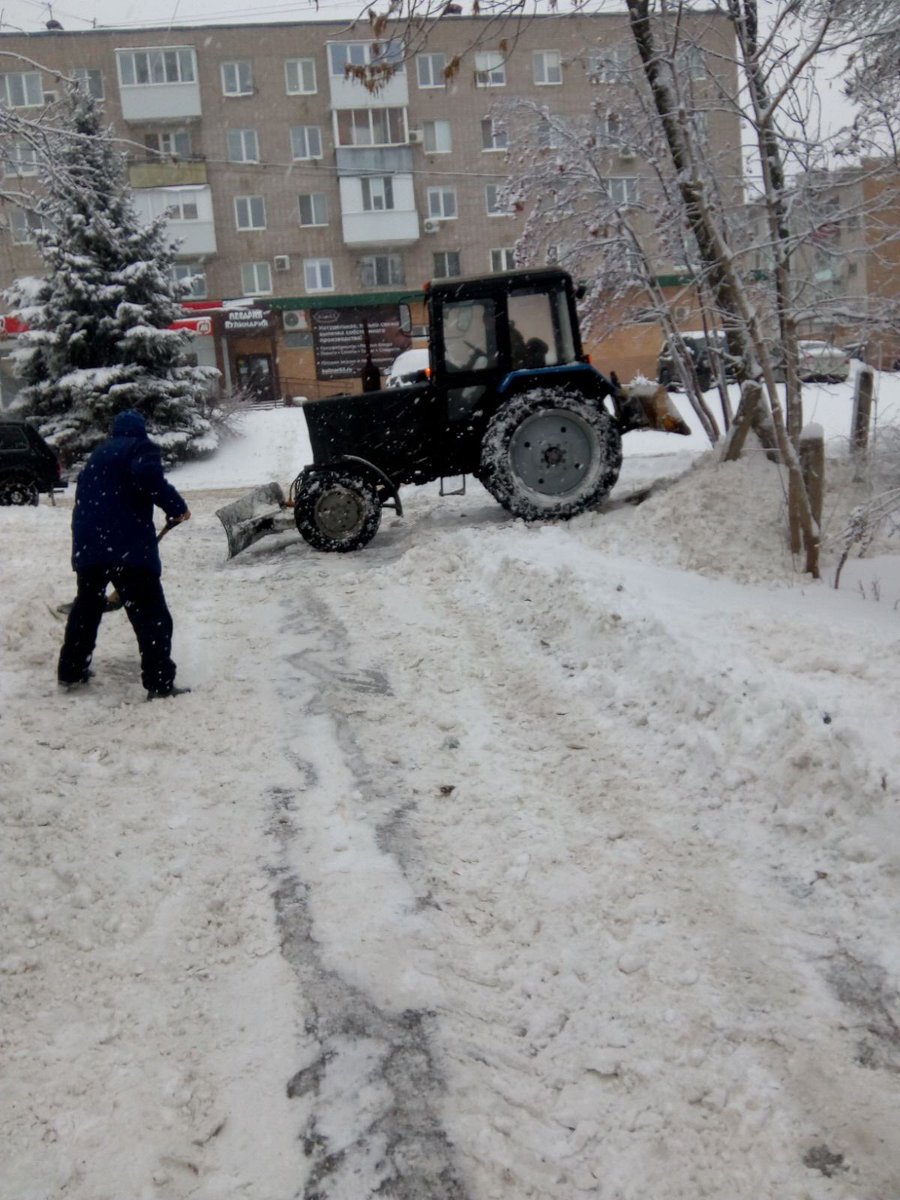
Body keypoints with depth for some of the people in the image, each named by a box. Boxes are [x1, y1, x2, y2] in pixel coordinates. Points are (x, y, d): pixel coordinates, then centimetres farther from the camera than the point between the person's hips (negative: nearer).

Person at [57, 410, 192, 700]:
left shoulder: (98, 455, 27)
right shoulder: (141, 447, 5)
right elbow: (148, 477, -18)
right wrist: (176, 506, -8)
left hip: (88, 544, 7)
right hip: (126, 546, -7)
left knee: (86, 607, 24)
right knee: (151, 615, -5)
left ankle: (70, 671, 33)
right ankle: (160, 684, -10)